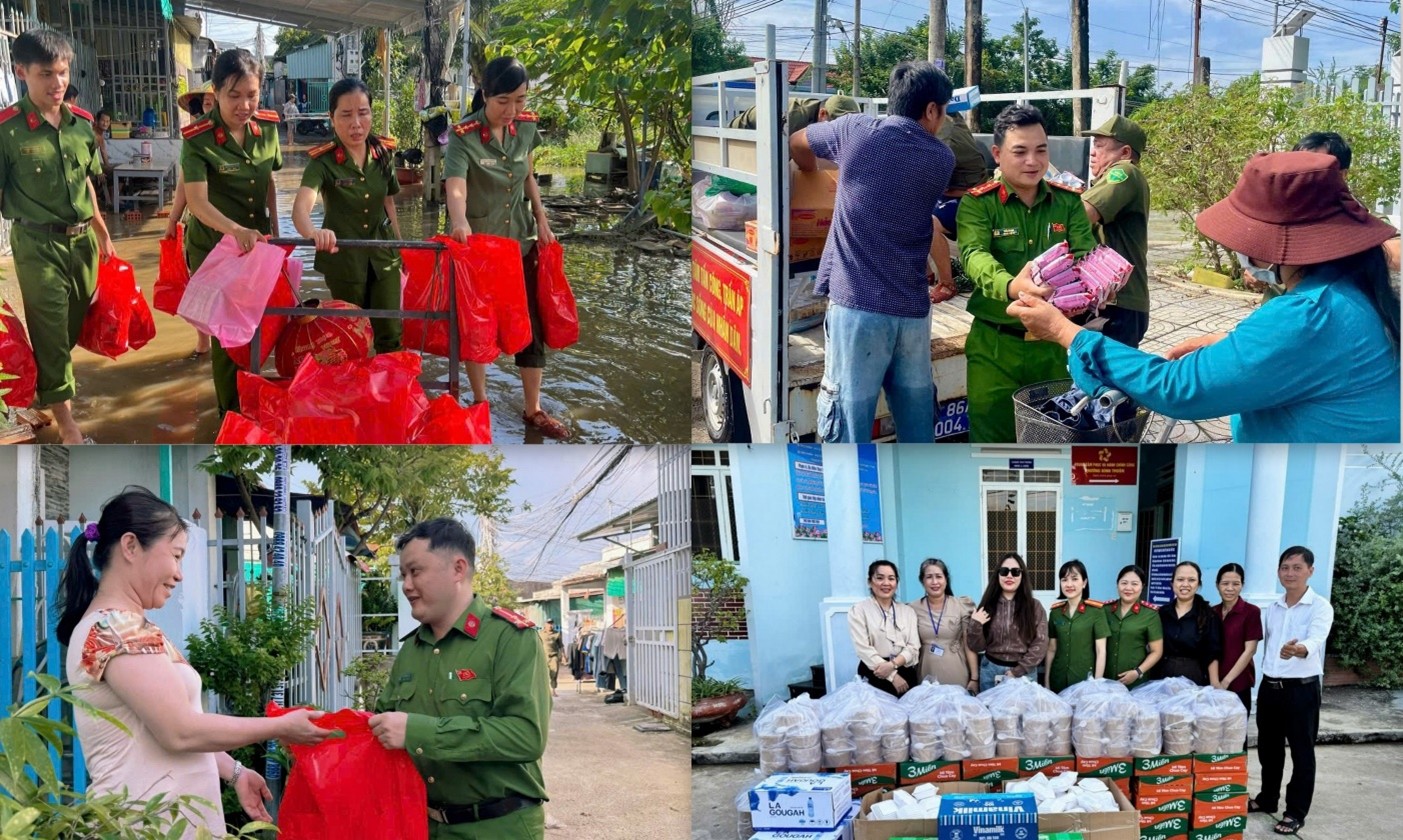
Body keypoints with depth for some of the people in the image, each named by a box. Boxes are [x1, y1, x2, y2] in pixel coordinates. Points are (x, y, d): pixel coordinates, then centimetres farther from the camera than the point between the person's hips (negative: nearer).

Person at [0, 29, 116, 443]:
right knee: (50, 329, -1)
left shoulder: (82, 123, 2)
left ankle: (54, 377, 43)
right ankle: (67, 427, 4)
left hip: (82, 238, 6)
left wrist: (102, 234, 22)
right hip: (37, 243, -5)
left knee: (75, 322, 17)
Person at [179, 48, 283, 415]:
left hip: (259, 242, 5)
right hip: (214, 246, -4)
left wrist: (274, 231, 11)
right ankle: (232, 411, 21)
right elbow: (197, 202, -29)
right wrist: (237, 231, -44)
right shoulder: (197, 139, -21)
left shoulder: (267, 127, -6)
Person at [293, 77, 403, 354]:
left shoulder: (384, 153, -6)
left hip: (383, 254, 3)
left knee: (390, 334, 2)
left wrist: (399, 246, 16)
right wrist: (312, 232, -59)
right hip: (343, 258, -2)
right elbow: (301, 205, -37)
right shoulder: (323, 161, -19)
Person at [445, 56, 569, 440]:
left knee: (532, 325, 6)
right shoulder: (464, 137, -21)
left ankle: (533, 409, 19)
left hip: (521, 239, 4)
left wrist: (542, 220, 8)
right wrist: (459, 223, -56)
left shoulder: (527, 126, -5)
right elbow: (455, 189, -37)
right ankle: (480, 403, 27)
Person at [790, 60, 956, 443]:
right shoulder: (942, 160, 7)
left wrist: (814, 175, 42)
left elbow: (796, 143, 21)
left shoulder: (856, 130, 3)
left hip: (856, 303, -3)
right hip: (912, 308, 3)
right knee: (917, 425, 14)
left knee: (849, 419, -3)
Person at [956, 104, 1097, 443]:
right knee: (992, 437, 3)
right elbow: (974, 255, -23)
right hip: (994, 344, -3)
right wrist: (1010, 286, -45)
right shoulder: (978, 203, -6)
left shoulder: (1069, 202, 5)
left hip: (1054, 342, 3)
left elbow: (1086, 255, -6)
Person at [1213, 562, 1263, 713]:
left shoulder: (1251, 611, -5)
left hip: (1237, 683, -4)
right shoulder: (1212, 612, 8)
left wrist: (1226, 680, -13)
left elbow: (1250, 650, -9)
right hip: (1213, 683, 4)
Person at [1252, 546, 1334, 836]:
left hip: (1302, 689, -6)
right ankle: (1268, 798, 31)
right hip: (1269, 686, 6)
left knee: (1302, 752, 2)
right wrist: (1266, 677, 13)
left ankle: (1296, 812, 9)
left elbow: (1315, 640, -30)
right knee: (1268, 747, 15)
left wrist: (1298, 650, -51)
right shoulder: (1272, 608, 9)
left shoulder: (1320, 607, -12)